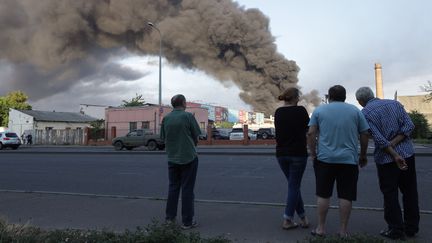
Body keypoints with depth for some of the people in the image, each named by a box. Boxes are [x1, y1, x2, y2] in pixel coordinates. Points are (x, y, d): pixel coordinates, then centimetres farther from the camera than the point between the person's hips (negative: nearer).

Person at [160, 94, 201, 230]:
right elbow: (196, 137, -6)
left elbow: (163, 138, 7)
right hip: (188, 157, -4)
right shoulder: (188, 116, -10)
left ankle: (170, 217, 23)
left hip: (172, 158, 4)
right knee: (187, 189, 4)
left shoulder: (166, 118, 2)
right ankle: (187, 221, 10)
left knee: (173, 187, 16)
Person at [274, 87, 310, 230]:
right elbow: (308, 127, 5)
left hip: (281, 153, 5)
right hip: (297, 153, -5)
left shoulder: (278, 112, 6)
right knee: (294, 186, 3)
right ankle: (287, 220, 4)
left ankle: (303, 217, 22)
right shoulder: (300, 110, -9)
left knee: (293, 185, 16)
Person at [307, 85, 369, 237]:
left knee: (323, 195, 8)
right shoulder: (355, 111, 8)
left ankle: (321, 228, 15)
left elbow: (311, 133, -3)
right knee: (346, 196, 7)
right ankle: (343, 230, 13)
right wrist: (363, 156, 16)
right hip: (349, 160, 1)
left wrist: (313, 153, 5)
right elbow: (365, 135, 6)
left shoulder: (319, 110, 5)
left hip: (324, 159, 0)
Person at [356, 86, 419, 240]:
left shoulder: (365, 113, -8)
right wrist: (393, 144, -9)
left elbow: (379, 139, -16)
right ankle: (411, 228, 26)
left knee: (390, 195, 7)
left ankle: (396, 230, 14)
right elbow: (409, 125, -4)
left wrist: (395, 155, -13)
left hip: (386, 158, -4)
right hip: (407, 153, 5)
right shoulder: (394, 103, 6)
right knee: (410, 192, 15)